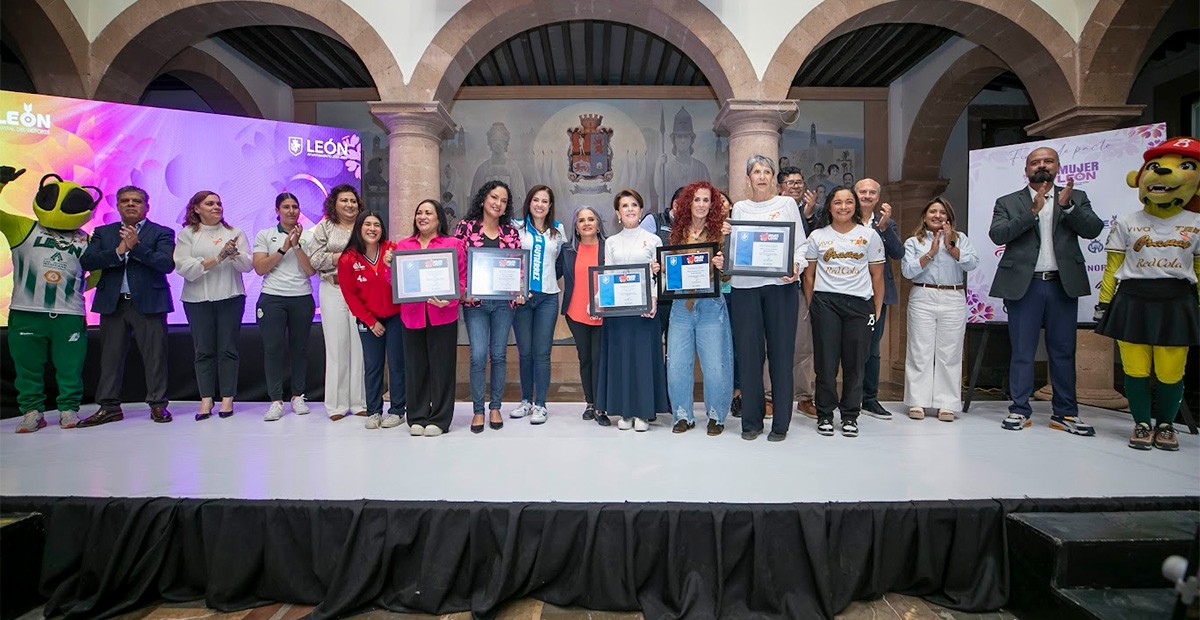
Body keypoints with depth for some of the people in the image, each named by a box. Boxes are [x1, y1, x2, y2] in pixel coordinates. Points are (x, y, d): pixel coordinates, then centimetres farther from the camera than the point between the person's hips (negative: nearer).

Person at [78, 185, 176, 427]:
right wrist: (118, 251, -11)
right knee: (110, 356, 8)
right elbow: (86, 262, 1)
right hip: (112, 304, 3)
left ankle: (158, 404, 8)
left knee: (155, 356, -1)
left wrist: (136, 246, -17)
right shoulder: (103, 232, 14)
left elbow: (167, 264, -11)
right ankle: (109, 407, 17)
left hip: (148, 303, -3)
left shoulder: (162, 233, 4)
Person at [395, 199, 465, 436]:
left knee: (441, 366, 2)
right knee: (415, 366, 7)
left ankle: (439, 419, 13)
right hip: (411, 315, 3)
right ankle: (417, 417, 19)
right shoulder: (402, 245, 15)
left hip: (443, 316, -3)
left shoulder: (453, 244, 4)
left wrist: (448, 300, -16)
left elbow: (462, 279, -1)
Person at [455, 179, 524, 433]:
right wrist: (462, 291, -11)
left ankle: (495, 408, 20)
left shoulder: (511, 231, 8)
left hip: (504, 301, 2)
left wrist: (519, 292, -5)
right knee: (478, 355, -6)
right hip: (475, 301, -2)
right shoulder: (467, 226, 2)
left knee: (499, 355, 7)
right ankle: (478, 410, 8)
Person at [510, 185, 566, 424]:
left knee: (542, 353, -1)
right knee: (524, 351, 6)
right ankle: (526, 400, 20)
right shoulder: (517, 227, 5)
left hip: (547, 297, 1)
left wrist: (549, 277, 12)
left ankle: (540, 404, 6)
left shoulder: (558, 230, 10)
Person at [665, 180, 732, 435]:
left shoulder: (719, 232, 0)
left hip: (710, 306, -3)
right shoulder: (677, 233, 9)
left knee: (715, 366, -1)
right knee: (676, 365, 3)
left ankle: (716, 416, 19)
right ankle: (683, 415, 20)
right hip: (681, 306, 3)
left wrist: (722, 266, -21)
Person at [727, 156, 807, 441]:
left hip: (781, 285, -1)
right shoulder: (740, 208, 15)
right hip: (745, 286, 2)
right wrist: (727, 236, -5)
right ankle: (751, 420, 13)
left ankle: (781, 423, 9)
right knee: (748, 351, 1)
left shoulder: (787, 203, 10)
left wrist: (796, 266, -11)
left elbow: (800, 244, 7)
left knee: (781, 351, 0)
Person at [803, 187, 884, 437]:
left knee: (855, 361, 2)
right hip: (825, 303, 0)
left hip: (859, 303, 1)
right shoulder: (818, 236, 9)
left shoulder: (870, 235, 8)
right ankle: (825, 415, 11)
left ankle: (850, 416, 15)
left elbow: (877, 276, 9)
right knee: (826, 360, -1)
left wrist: (877, 310, 5)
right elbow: (809, 275, 12)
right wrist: (811, 305, 7)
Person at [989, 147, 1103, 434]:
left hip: (1063, 285, 2)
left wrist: (1067, 206, -15)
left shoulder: (1076, 198, 11)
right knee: (1022, 352, 3)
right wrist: (1032, 211, -18)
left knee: (1063, 352, 8)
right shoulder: (1007, 203, 6)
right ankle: (1020, 411, 10)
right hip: (1024, 286, -2)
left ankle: (1065, 413, 16)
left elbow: (1093, 229, -2)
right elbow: (997, 234, -9)